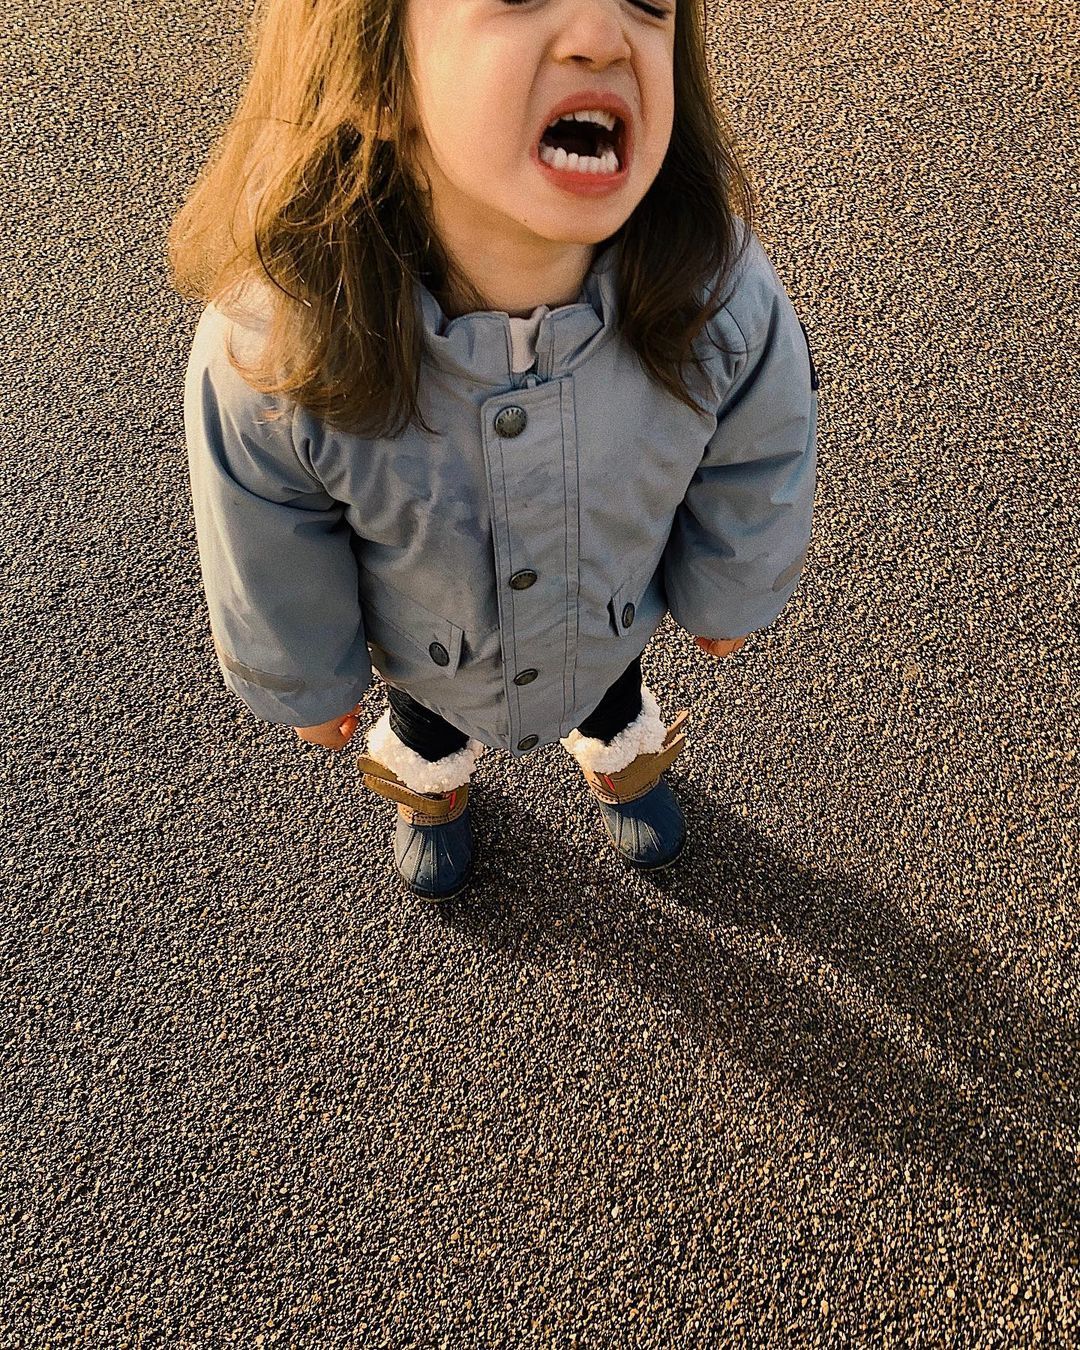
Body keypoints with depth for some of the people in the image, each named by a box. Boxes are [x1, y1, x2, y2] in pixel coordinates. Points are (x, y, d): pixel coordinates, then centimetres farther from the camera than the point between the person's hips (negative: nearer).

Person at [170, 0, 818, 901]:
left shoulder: (722, 294, -40)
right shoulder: (269, 352, -43)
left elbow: (757, 469, -16)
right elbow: (272, 570, -21)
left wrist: (731, 596, 2)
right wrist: (304, 685, -3)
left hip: (614, 620, 1)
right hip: (424, 645, 0)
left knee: (616, 703, 37)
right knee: (429, 726, 36)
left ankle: (624, 763, 75)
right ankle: (430, 787, 73)